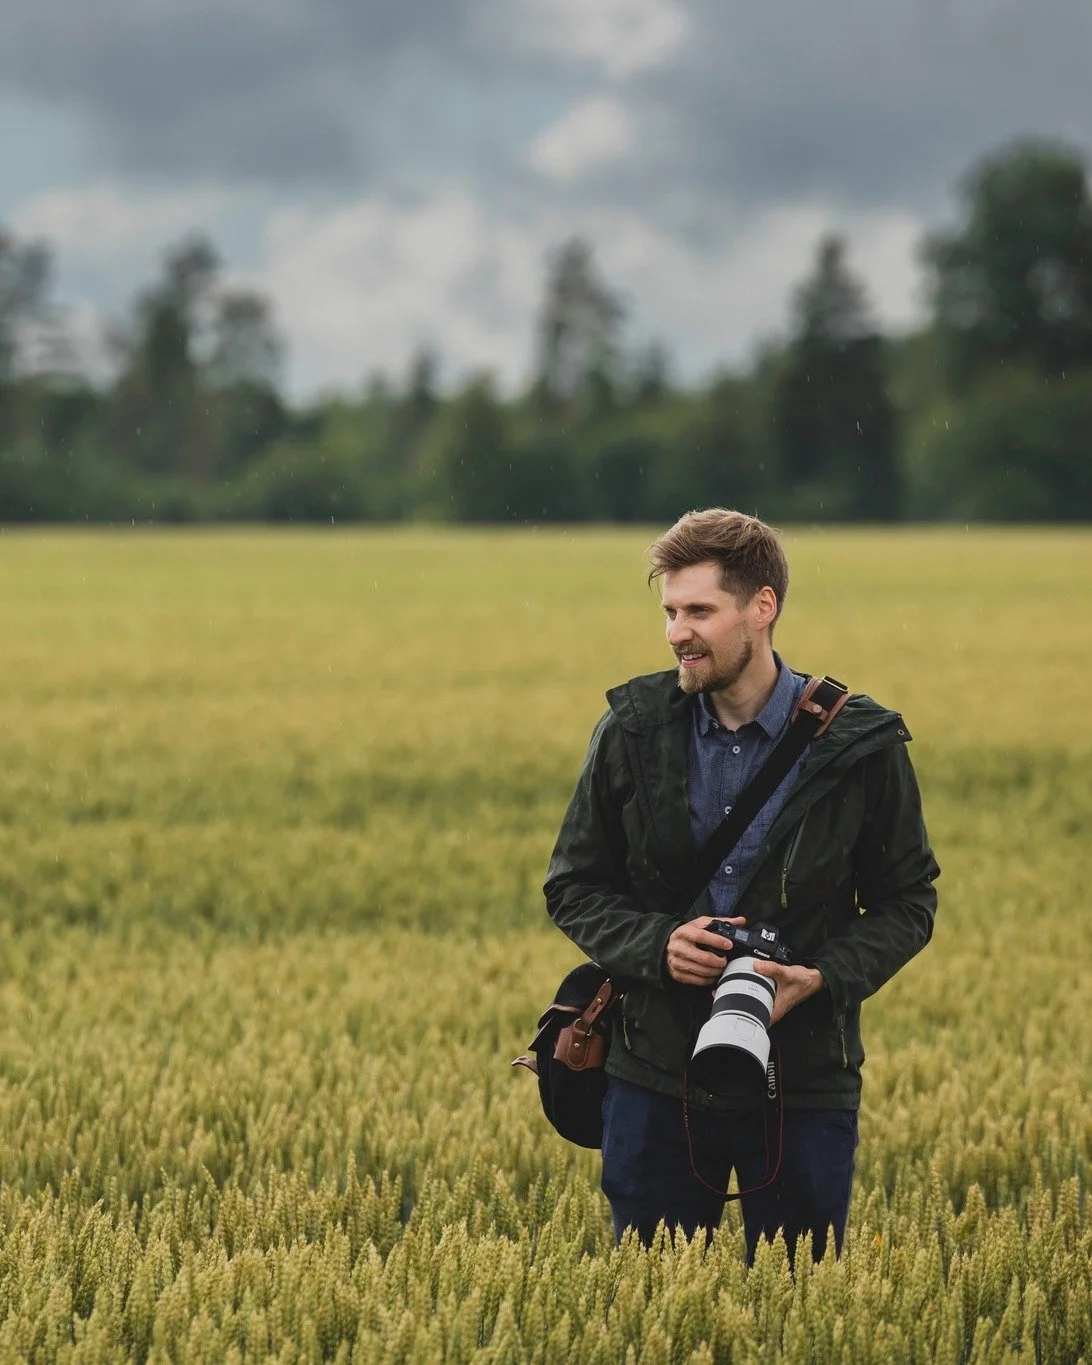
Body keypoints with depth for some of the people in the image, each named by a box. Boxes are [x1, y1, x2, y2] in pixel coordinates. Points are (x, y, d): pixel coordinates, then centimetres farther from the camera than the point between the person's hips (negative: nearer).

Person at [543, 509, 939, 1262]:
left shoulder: (861, 745, -5)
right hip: (658, 1079, 2)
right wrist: (657, 945, -13)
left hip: (804, 1085, -1)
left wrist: (823, 978, -16)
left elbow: (907, 904, 2)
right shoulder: (634, 730, 0)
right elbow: (574, 889, 7)